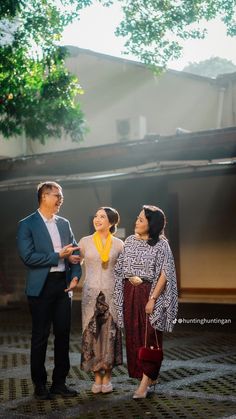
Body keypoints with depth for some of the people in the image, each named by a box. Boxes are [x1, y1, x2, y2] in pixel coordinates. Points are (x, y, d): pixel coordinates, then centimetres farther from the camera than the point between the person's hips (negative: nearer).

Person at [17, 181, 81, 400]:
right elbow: (28, 256, -15)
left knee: (63, 333, 8)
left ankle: (59, 382, 19)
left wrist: (75, 275, -1)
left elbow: (74, 251, 14)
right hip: (41, 286, -5)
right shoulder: (27, 225, -5)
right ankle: (40, 385, 13)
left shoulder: (64, 223, 12)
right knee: (40, 336, 3)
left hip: (63, 284, 5)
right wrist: (58, 255, -15)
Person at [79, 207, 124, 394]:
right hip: (91, 292, 0)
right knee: (92, 333, 0)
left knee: (110, 333, 0)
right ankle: (97, 377, 10)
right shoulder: (85, 242, 3)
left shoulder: (118, 244, 3)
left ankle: (107, 377, 11)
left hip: (112, 292, 0)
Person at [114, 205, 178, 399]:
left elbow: (164, 274, -11)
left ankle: (145, 381, 1)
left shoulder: (161, 244, -7)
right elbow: (120, 268, 12)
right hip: (130, 293, 6)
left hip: (149, 293, -5)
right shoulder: (130, 241, 8)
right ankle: (150, 376, 21)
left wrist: (153, 299, -16)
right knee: (133, 335, 8)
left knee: (149, 336, -2)